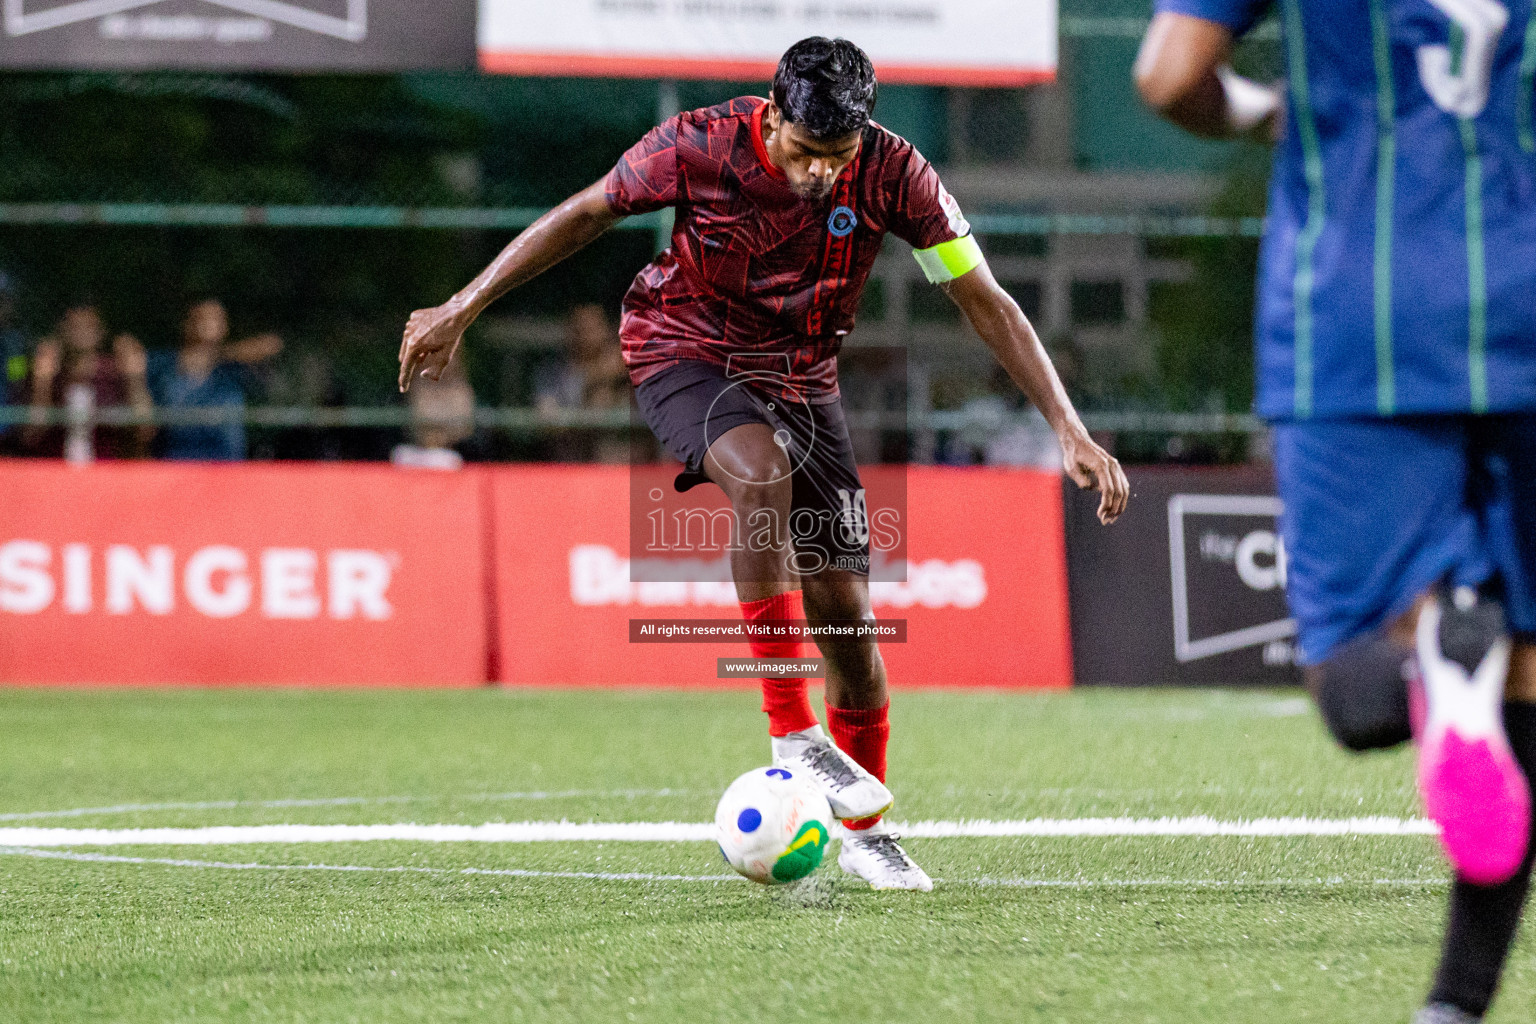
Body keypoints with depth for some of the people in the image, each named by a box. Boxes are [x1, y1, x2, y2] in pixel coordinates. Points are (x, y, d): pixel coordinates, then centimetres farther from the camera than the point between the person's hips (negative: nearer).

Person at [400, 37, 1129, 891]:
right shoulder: (698, 147, -22)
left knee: (844, 608, -3)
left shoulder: (893, 174, -18)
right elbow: (587, 214, -6)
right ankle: (792, 733, -29)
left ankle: (865, 833, 17)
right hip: (687, 354, -3)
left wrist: (1071, 431, -15)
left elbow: (986, 301, -11)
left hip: (803, 379, 3)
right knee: (762, 472, -36)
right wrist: (463, 309, -3)